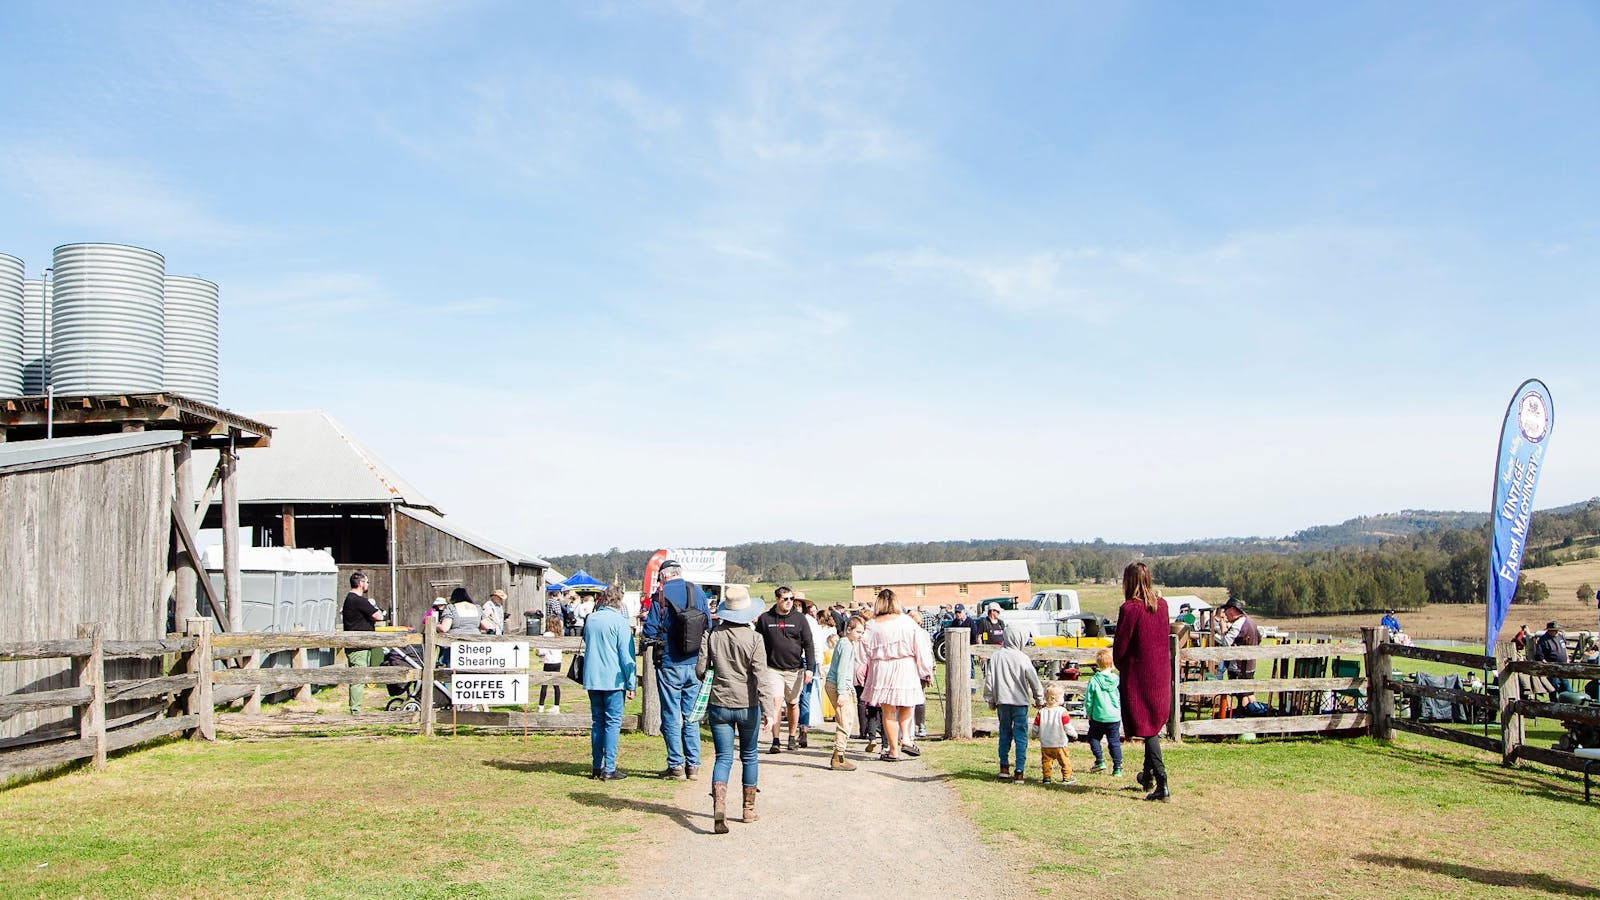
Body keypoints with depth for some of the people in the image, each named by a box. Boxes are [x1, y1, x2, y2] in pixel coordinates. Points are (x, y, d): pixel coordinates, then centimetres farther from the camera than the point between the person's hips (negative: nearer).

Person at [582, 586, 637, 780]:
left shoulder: (590, 619, 10)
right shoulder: (619, 621, -9)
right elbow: (627, 655, -10)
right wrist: (631, 684, -6)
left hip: (592, 679, 6)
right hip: (613, 680, -6)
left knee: (597, 721, 13)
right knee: (613, 722, -2)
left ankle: (596, 767, 14)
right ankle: (609, 769, -5)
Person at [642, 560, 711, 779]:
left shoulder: (661, 596, -10)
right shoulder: (698, 592, 3)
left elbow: (650, 632, -12)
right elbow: (709, 625, 8)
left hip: (669, 665, -4)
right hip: (694, 664, 4)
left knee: (671, 717, 4)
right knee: (691, 716, 12)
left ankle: (676, 765, 6)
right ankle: (693, 765, 13)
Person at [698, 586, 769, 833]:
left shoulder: (711, 635, -4)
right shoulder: (754, 639, -10)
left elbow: (700, 669, -1)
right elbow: (760, 676, -14)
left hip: (719, 704, 1)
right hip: (747, 705, -1)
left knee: (723, 757, 4)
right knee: (749, 756, 17)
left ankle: (719, 804, -19)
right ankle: (749, 808, 26)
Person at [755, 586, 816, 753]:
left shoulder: (799, 618, 1)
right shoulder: (765, 619, 0)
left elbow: (808, 645, 2)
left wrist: (809, 668, -5)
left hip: (795, 668, 1)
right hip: (773, 668, -1)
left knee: (792, 703, 12)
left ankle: (793, 737, 27)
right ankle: (775, 740, -8)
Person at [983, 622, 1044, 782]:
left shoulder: (996, 656, -1)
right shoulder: (1022, 658, -10)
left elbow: (989, 680, 3)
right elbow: (1034, 681, -5)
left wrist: (991, 700, 15)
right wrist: (1039, 700, 10)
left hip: (1002, 702, 4)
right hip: (1020, 702, -3)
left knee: (1004, 734, 17)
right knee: (1021, 736, 1)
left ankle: (1004, 768, 21)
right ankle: (1019, 772, -3)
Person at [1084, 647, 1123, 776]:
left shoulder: (1093, 680, -10)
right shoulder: (1117, 680, -7)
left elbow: (1088, 701, -6)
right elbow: (1123, 700, 2)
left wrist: (1089, 714, 10)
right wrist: (1121, 712, 18)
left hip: (1098, 717, -2)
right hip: (1115, 717, 2)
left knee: (1093, 738, 20)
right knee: (1114, 742, 10)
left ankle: (1100, 761, 12)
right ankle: (1117, 769, 10)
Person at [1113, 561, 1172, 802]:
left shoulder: (1130, 608, -18)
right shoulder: (1162, 604, 2)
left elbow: (1119, 645, -13)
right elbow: (1164, 636, 12)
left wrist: (1120, 666, 6)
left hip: (1138, 676, -6)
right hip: (1161, 673, 6)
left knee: (1147, 729, -1)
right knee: (1153, 724, 21)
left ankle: (1161, 784, -7)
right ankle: (1148, 775, 32)